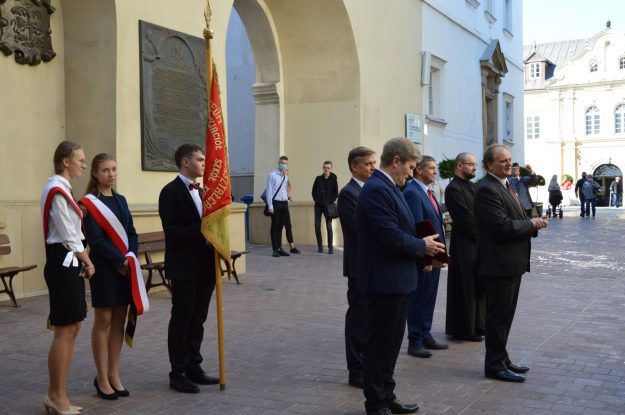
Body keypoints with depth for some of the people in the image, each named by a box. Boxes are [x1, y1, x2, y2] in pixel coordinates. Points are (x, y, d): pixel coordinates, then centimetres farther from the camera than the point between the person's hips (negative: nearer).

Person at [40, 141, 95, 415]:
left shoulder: (61, 189, 15)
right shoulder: (57, 190, -15)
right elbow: (69, 236, -16)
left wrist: (82, 262, 7)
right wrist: (88, 263, -4)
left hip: (68, 264, 10)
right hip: (64, 264, -10)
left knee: (72, 330, 12)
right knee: (64, 332, -4)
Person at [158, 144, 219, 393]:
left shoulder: (199, 191, 15)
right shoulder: (171, 192, -11)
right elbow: (172, 232, -18)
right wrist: (201, 229, -26)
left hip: (204, 265, 8)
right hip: (183, 267, -8)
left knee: (198, 319, 13)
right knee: (181, 320, 1)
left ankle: (193, 367, 24)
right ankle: (178, 373, 11)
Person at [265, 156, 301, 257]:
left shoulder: (286, 177, 12)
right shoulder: (272, 175, -5)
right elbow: (269, 191, -7)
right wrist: (270, 206, -13)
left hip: (284, 203, 5)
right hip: (275, 203, -5)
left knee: (288, 225, 5)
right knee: (275, 226, 1)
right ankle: (275, 249, 6)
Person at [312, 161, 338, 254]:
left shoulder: (333, 179, 1)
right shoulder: (318, 178, 5)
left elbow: (336, 193, 4)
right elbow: (314, 191, 11)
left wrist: (331, 202, -7)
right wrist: (316, 200, -1)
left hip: (328, 206, -2)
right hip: (318, 205, 2)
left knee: (329, 226, -4)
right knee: (317, 225, -1)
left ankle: (330, 247, 1)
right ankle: (320, 245, 10)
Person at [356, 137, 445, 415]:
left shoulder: (388, 188, 13)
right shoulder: (377, 189, -19)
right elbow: (391, 237, -25)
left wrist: (422, 252, 3)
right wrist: (423, 247, -10)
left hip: (397, 280, 10)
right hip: (385, 281, -10)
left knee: (391, 342, 18)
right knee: (380, 344, 2)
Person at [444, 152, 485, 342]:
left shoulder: (472, 187, 12)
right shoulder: (453, 189, -15)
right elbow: (465, 219, -19)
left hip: (478, 243, 8)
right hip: (465, 246, -8)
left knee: (479, 287, 15)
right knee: (466, 288, 1)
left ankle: (478, 325, 26)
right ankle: (465, 330, 12)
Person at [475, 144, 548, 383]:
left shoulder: (505, 185, 15)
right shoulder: (487, 189, -18)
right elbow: (502, 225, -25)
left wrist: (533, 224, -1)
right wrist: (532, 224, -11)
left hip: (512, 262, 10)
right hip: (499, 263, -10)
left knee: (504, 314, 17)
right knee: (499, 315, -1)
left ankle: (501, 360, 28)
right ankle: (495, 365, 10)